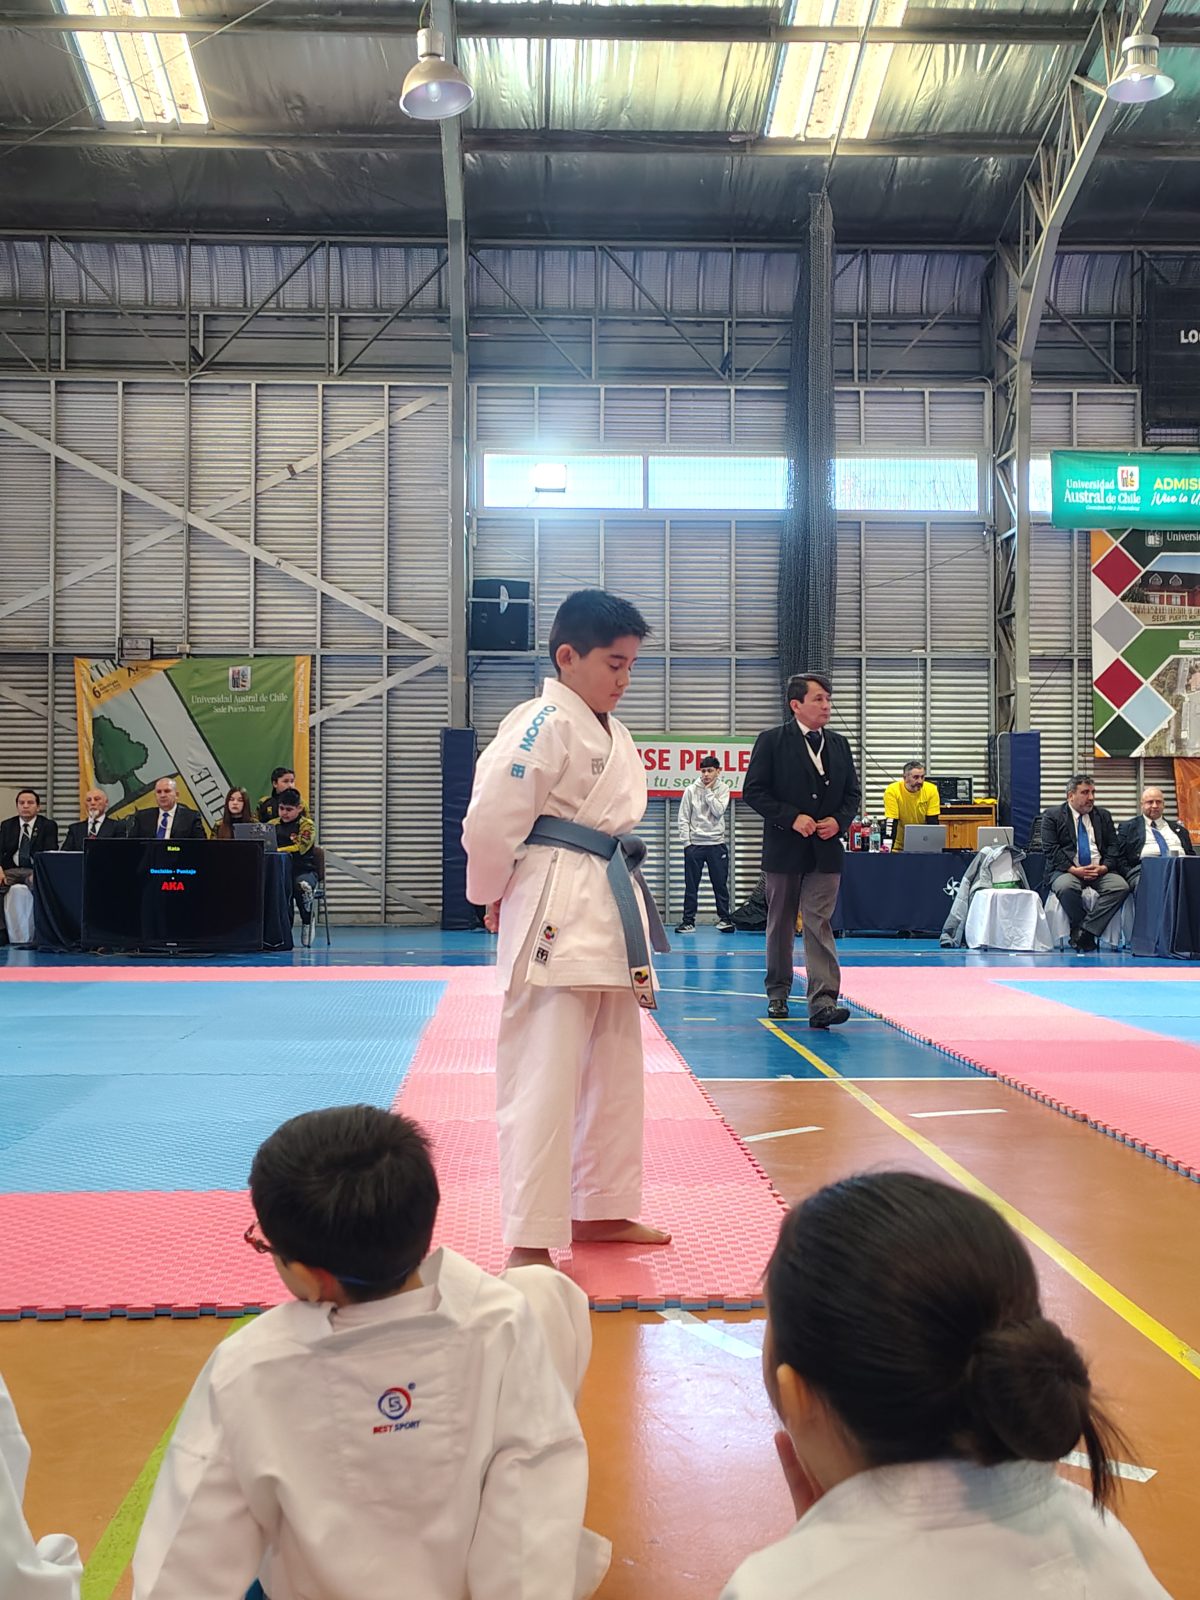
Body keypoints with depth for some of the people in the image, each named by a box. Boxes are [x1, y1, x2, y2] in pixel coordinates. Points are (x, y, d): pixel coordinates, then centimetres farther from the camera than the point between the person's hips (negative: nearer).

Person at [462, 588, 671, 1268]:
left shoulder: (612, 731, 15)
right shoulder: (542, 724, -15)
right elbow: (490, 822, -19)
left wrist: (619, 899, 14)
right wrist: (493, 897, -5)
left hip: (610, 911, 10)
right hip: (556, 912, -10)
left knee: (616, 1069, 17)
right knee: (545, 1076, -6)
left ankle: (602, 1210, 32)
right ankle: (530, 1240, 2)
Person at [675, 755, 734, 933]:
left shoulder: (723, 788, 3)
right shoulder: (691, 790, 0)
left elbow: (719, 811, -11)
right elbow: (683, 819, 1)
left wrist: (708, 791, -9)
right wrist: (686, 842, -6)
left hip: (717, 843, 1)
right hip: (694, 844, -1)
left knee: (720, 884, 4)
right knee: (691, 885, 3)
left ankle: (723, 919, 13)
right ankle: (689, 921, 8)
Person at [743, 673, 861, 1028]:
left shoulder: (839, 745, 9)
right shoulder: (771, 741, -4)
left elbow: (852, 792, 14)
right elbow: (753, 791, -8)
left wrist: (839, 820, -6)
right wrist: (792, 818, -17)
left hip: (826, 851, 2)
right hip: (784, 849, -2)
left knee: (819, 922, -7)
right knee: (781, 924, 11)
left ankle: (823, 1001, -12)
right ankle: (777, 993, 26)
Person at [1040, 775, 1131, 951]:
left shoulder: (1103, 816, 19)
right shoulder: (1052, 816, 5)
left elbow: (1113, 846, 12)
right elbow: (1051, 849, -5)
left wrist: (1104, 867, -9)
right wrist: (1074, 869, -17)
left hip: (1099, 870, 4)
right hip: (1067, 870, -3)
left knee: (1121, 886, -27)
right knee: (1066, 887, -38)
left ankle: (1085, 930, -25)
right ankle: (1083, 933, -18)